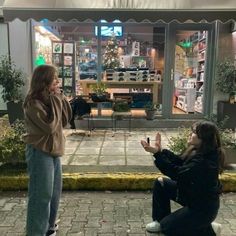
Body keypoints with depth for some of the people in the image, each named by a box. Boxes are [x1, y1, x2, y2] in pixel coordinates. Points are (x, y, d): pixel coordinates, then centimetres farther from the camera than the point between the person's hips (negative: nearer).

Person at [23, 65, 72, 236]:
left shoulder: (50, 99, 8)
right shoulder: (33, 103, -18)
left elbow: (66, 119, 6)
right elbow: (50, 126, -23)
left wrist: (61, 99, -5)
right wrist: (56, 100, -18)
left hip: (54, 151, 9)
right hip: (40, 152, -9)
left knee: (54, 192, 19)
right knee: (42, 195, 0)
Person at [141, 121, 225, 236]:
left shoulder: (205, 161, -33)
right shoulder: (198, 151, -4)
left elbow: (177, 173, -31)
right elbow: (180, 162, 4)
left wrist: (157, 153, -31)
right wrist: (160, 150, -4)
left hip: (204, 207, -9)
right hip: (192, 195, 9)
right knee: (161, 183, 5)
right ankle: (160, 220, 18)